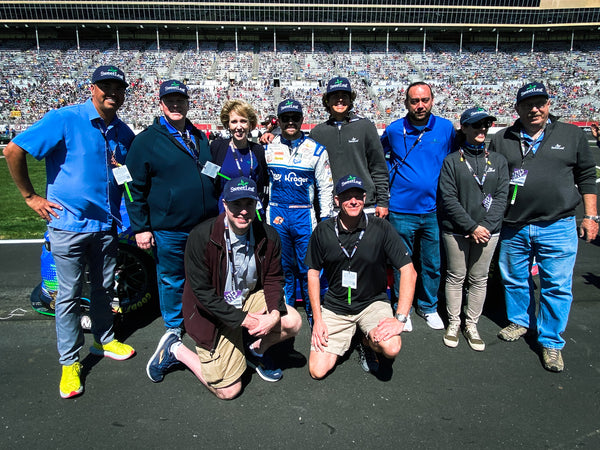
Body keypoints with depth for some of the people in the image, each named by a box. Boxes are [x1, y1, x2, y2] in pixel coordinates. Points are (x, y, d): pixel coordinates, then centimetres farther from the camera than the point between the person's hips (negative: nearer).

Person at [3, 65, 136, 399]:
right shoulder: (65, 119, -12)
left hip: (107, 223, 5)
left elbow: (131, 169, 21)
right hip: (70, 223, -5)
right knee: (70, 295, 6)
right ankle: (70, 362, 22)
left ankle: (104, 340, 38)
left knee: (104, 288, 17)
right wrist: (31, 197, -8)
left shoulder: (123, 133, 5)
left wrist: (125, 170, -3)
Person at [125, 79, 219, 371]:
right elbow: (136, 188, -5)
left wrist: (219, 214, 20)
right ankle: (173, 328, 32)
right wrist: (140, 227, -8)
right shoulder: (146, 140, -4)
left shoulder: (200, 137, 12)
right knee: (172, 281, 10)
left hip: (206, 227, 5)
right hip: (168, 230, -4)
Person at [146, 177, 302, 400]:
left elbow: (273, 279, -1)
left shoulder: (268, 236, -10)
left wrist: (275, 313, -20)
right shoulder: (201, 236, -24)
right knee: (228, 391, -2)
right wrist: (243, 320, -23)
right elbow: (202, 292, -22)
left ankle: (256, 351, 16)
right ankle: (176, 350, 21)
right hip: (215, 313, -5)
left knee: (293, 322, -16)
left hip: (250, 298, 5)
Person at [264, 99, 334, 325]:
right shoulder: (268, 149, 8)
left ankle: (314, 314, 18)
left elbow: (326, 188, 5)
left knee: (308, 267, 1)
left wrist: (325, 221, 0)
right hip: (276, 215, 2)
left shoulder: (316, 150, 2)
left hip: (304, 215, -1)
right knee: (283, 266, 10)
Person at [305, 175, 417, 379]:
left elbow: (408, 271, -11)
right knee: (317, 370, -7)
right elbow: (313, 272, 2)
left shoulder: (381, 228, -12)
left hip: (373, 302, -1)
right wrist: (317, 320, -3)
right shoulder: (323, 230, -6)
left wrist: (400, 318, -20)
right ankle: (347, 336, 23)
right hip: (334, 305, 1)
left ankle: (368, 342, 9)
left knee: (391, 348, -29)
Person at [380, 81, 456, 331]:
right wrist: (391, 175, 5)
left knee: (433, 264, 12)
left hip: (433, 210, 1)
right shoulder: (394, 129, -1)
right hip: (401, 210, -1)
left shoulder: (446, 128, 1)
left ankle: (428, 307, 33)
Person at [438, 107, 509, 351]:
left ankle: (472, 324, 24)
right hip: (456, 231, -2)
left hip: (487, 231, 3)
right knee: (455, 277, 8)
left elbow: (501, 196, 2)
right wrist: (472, 227, -13)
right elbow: (448, 199, -8)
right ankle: (454, 322, 23)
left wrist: (486, 226, -11)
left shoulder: (498, 161, 9)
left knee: (479, 279, 10)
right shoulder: (451, 161, -1)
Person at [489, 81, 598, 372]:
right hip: (512, 228, 2)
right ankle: (520, 321, 37)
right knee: (514, 279, 14)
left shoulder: (572, 135, 8)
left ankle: (551, 342, 17)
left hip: (558, 227, -1)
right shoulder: (502, 140, 8)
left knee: (557, 286, 1)